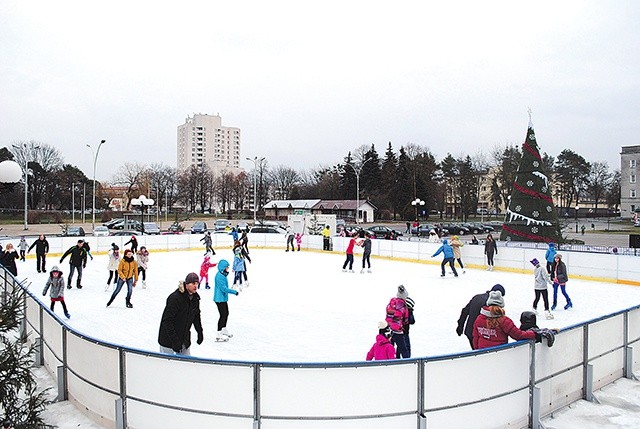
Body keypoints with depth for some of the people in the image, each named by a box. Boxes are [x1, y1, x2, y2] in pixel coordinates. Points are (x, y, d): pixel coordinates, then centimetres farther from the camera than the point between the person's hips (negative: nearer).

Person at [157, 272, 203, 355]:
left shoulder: (195, 298, 0)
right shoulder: (175, 298, -24)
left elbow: (196, 316, 17)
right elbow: (167, 321, -24)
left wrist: (200, 333, 18)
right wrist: (175, 341, -26)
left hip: (184, 339, 7)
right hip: (168, 339, -7)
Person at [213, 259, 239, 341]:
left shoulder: (223, 275, 9)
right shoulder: (219, 276, -22)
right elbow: (224, 288, -25)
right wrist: (234, 292, -22)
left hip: (223, 298, 10)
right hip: (220, 299, -10)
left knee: (226, 313, 19)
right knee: (223, 315, -7)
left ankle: (224, 330, 37)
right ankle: (219, 335, 1)